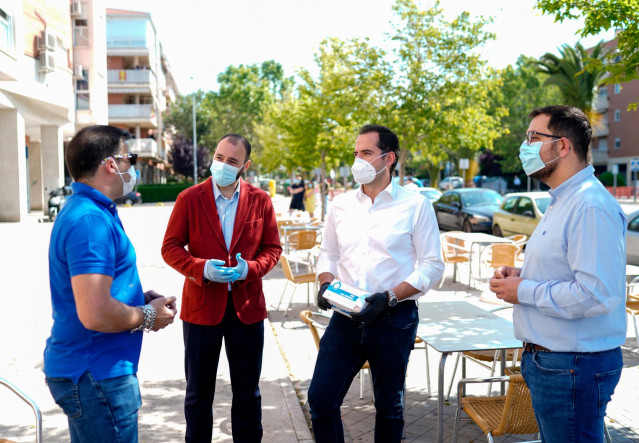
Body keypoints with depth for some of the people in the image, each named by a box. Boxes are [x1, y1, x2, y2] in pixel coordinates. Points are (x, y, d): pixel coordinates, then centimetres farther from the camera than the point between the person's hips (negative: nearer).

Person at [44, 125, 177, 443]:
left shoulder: (83, 209, 11)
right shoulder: (91, 220, -23)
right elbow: (95, 315, -30)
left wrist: (143, 298, 8)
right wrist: (149, 316, -13)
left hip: (85, 369, 10)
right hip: (95, 377, -10)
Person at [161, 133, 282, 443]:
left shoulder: (260, 200, 1)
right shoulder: (189, 199, -2)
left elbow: (272, 248, 4)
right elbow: (170, 247, -3)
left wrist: (249, 269, -15)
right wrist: (201, 268, -20)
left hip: (247, 306, 1)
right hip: (201, 306, -1)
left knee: (248, 392, 14)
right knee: (198, 393, 14)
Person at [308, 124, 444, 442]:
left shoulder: (416, 206, -6)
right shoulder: (341, 205, 7)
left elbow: (432, 266, -8)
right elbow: (328, 254, 17)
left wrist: (389, 298, -19)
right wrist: (326, 285, -4)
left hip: (394, 319, -3)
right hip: (346, 318, 3)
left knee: (389, 406, 14)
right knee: (320, 399, 3)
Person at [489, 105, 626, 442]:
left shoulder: (591, 205, -22)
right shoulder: (563, 200, 14)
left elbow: (596, 294, -30)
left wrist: (524, 291, -19)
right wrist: (521, 275, 6)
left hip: (573, 368, -10)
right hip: (547, 360, 10)